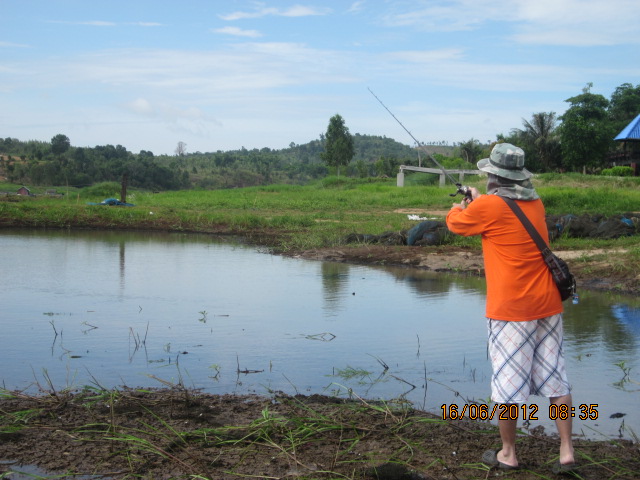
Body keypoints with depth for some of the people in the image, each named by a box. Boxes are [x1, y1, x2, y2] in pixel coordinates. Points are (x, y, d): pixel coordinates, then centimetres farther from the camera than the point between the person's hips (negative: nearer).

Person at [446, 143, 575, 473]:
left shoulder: (488, 207, -12)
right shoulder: (535, 203, 8)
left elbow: (455, 223, 6)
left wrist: (459, 208, 28)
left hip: (511, 309, -6)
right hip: (548, 304, 6)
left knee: (508, 382, 4)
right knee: (555, 377, 10)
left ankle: (508, 454, 15)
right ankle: (567, 452, 12)